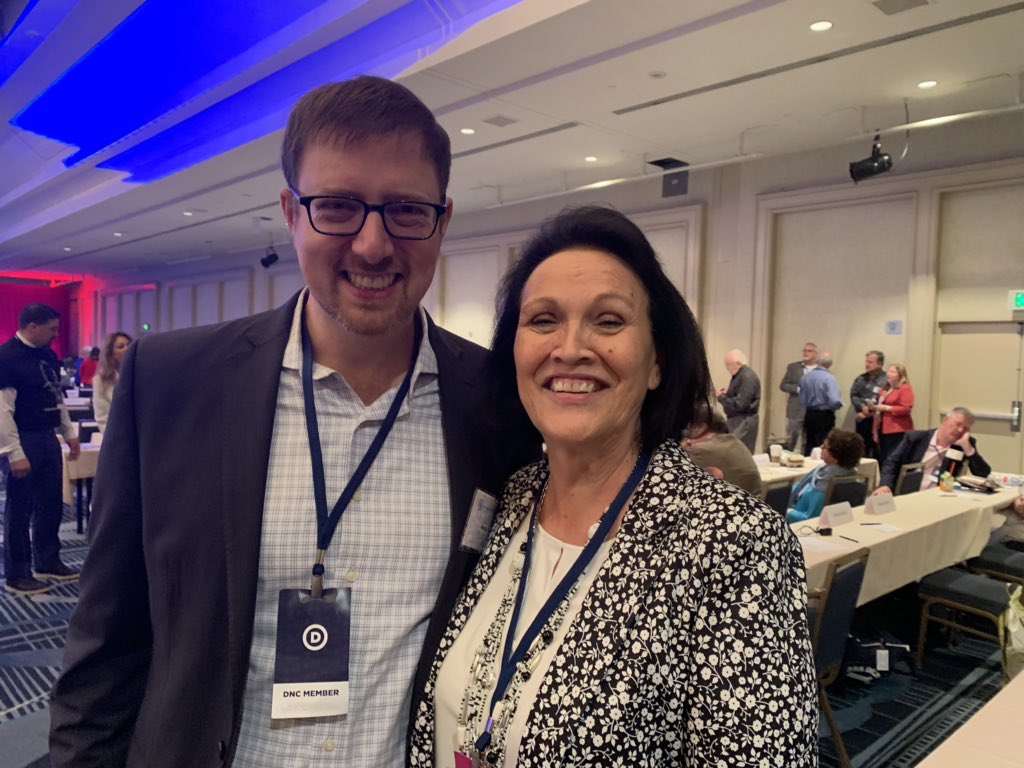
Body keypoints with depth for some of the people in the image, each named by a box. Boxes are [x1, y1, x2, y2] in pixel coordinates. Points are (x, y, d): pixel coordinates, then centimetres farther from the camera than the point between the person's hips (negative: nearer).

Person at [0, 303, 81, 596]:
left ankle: (48, 563, 29)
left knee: (51, 504, 15)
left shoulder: (48, 355, 10)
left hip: (49, 438, 8)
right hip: (24, 441, -8)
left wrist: (69, 433, 18)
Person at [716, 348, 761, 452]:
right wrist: (726, 393, 2)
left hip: (743, 422, -10)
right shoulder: (739, 375, 11)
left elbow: (739, 404, -24)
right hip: (736, 419, 10)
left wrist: (721, 397, -13)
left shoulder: (747, 377, -20)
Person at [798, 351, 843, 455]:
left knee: (809, 445, 14)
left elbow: (802, 401, 6)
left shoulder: (806, 376, 1)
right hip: (824, 416, -5)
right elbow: (834, 401, -25)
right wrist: (841, 404, -4)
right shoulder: (829, 378, -17)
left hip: (809, 415, 6)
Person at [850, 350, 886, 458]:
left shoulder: (886, 380, -9)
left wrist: (869, 412, -11)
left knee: (876, 450, -4)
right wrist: (863, 407, -12)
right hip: (861, 420, 6)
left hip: (877, 420, -6)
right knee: (861, 449, 12)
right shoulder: (861, 378, 12)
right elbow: (853, 395, 4)